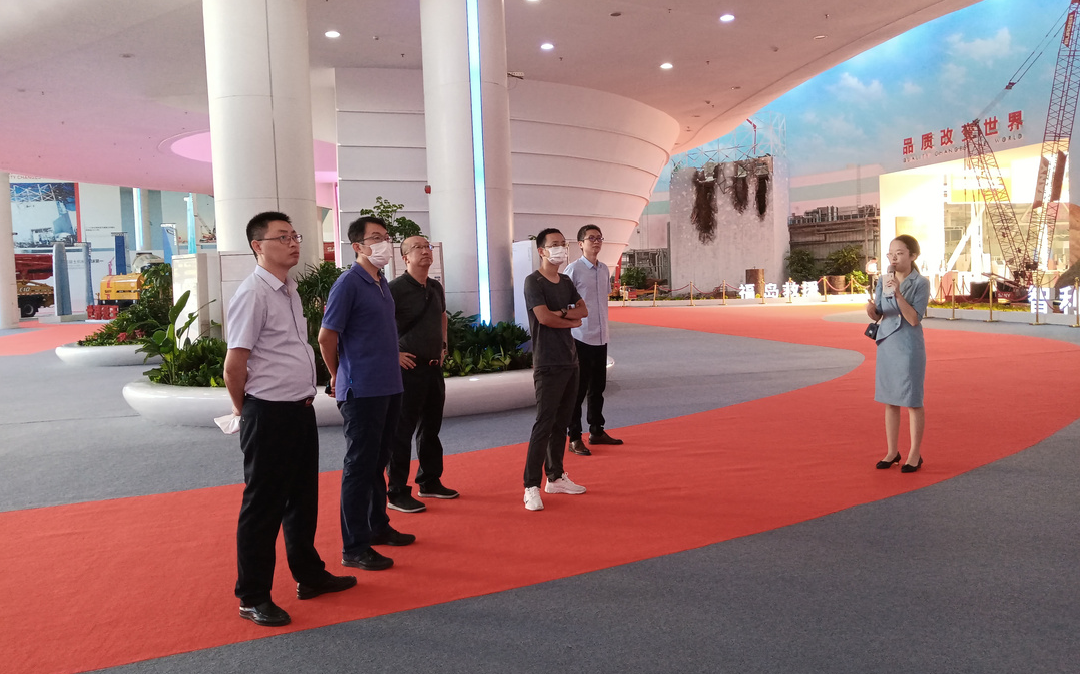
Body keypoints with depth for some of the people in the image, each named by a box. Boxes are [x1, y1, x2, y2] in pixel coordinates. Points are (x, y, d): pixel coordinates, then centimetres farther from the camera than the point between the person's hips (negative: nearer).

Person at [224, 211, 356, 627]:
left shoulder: (289, 291, 12)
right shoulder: (253, 294, -16)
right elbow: (234, 365, -16)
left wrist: (304, 398, 17)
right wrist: (245, 412, -3)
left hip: (300, 410, 9)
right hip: (269, 415, -9)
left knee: (302, 498, 20)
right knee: (262, 506, 3)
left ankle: (308, 575, 36)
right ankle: (252, 598, 17)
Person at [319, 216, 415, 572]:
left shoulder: (382, 283, 13)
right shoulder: (348, 283, -12)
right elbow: (326, 336, -11)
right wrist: (339, 378, 0)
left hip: (388, 388, 8)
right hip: (361, 392, -8)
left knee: (377, 462, 18)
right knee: (359, 467, -2)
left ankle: (378, 526, 32)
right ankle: (354, 548, 6)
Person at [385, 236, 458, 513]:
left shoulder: (436, 287, 10)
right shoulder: (396, 288, -13)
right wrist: (393, 354, -16)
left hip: (434, 367, 8)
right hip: (408, 367, -8)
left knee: (431, 427, 17)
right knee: (402, 431, -2)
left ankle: (430, 482, 31)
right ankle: (397, 494, 6)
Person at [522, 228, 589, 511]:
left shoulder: (566, 282, 15)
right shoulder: (533, 282, -9)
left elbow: (583, 310, 8)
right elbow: (544, 317, -20)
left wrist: (563, 313, -13)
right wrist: (572, 321, -4)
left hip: (570, 360, 8)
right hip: (548, 364, -8)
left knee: (561, 423, 13)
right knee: (544, 424, -10)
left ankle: (555, 477, 24)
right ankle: (531, 487, -6)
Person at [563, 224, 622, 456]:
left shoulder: (604, 269, 10)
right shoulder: (574, 269, -11)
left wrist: (604, 327, 15)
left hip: (601, 338, 7)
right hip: (581, 338, -7)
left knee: (598, 387, 15)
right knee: (579, 389, 0)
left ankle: (597, 432, 28)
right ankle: (574, 438, 8)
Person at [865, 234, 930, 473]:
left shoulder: (920, 283, -10)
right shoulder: (883, 280, 4)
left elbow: (914, 319, -17)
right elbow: (877, 315, 8)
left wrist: (898, 293, -26)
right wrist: (870, 309, -15)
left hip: (909, 346, -5)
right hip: (886, 344, 5)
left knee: (912, 400, 3)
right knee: (889, 400, 11)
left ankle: (915, 454, 15)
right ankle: (892, 451, 23)